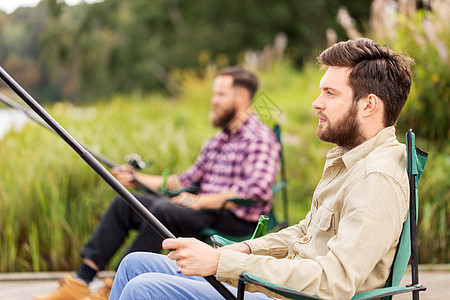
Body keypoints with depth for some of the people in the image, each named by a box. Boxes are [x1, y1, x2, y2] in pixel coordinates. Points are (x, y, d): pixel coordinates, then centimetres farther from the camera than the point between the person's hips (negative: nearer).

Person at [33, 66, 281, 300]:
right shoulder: (218, 140, 20)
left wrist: (200, 201, -20)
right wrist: (139, 179, 13)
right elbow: (188, 179, 21)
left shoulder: (260, 138, -11)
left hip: (237, 222, -9)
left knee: (162, 210, -31)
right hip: (206, 213, 9)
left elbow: (258, 190, -25)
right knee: (124, 203, -1)